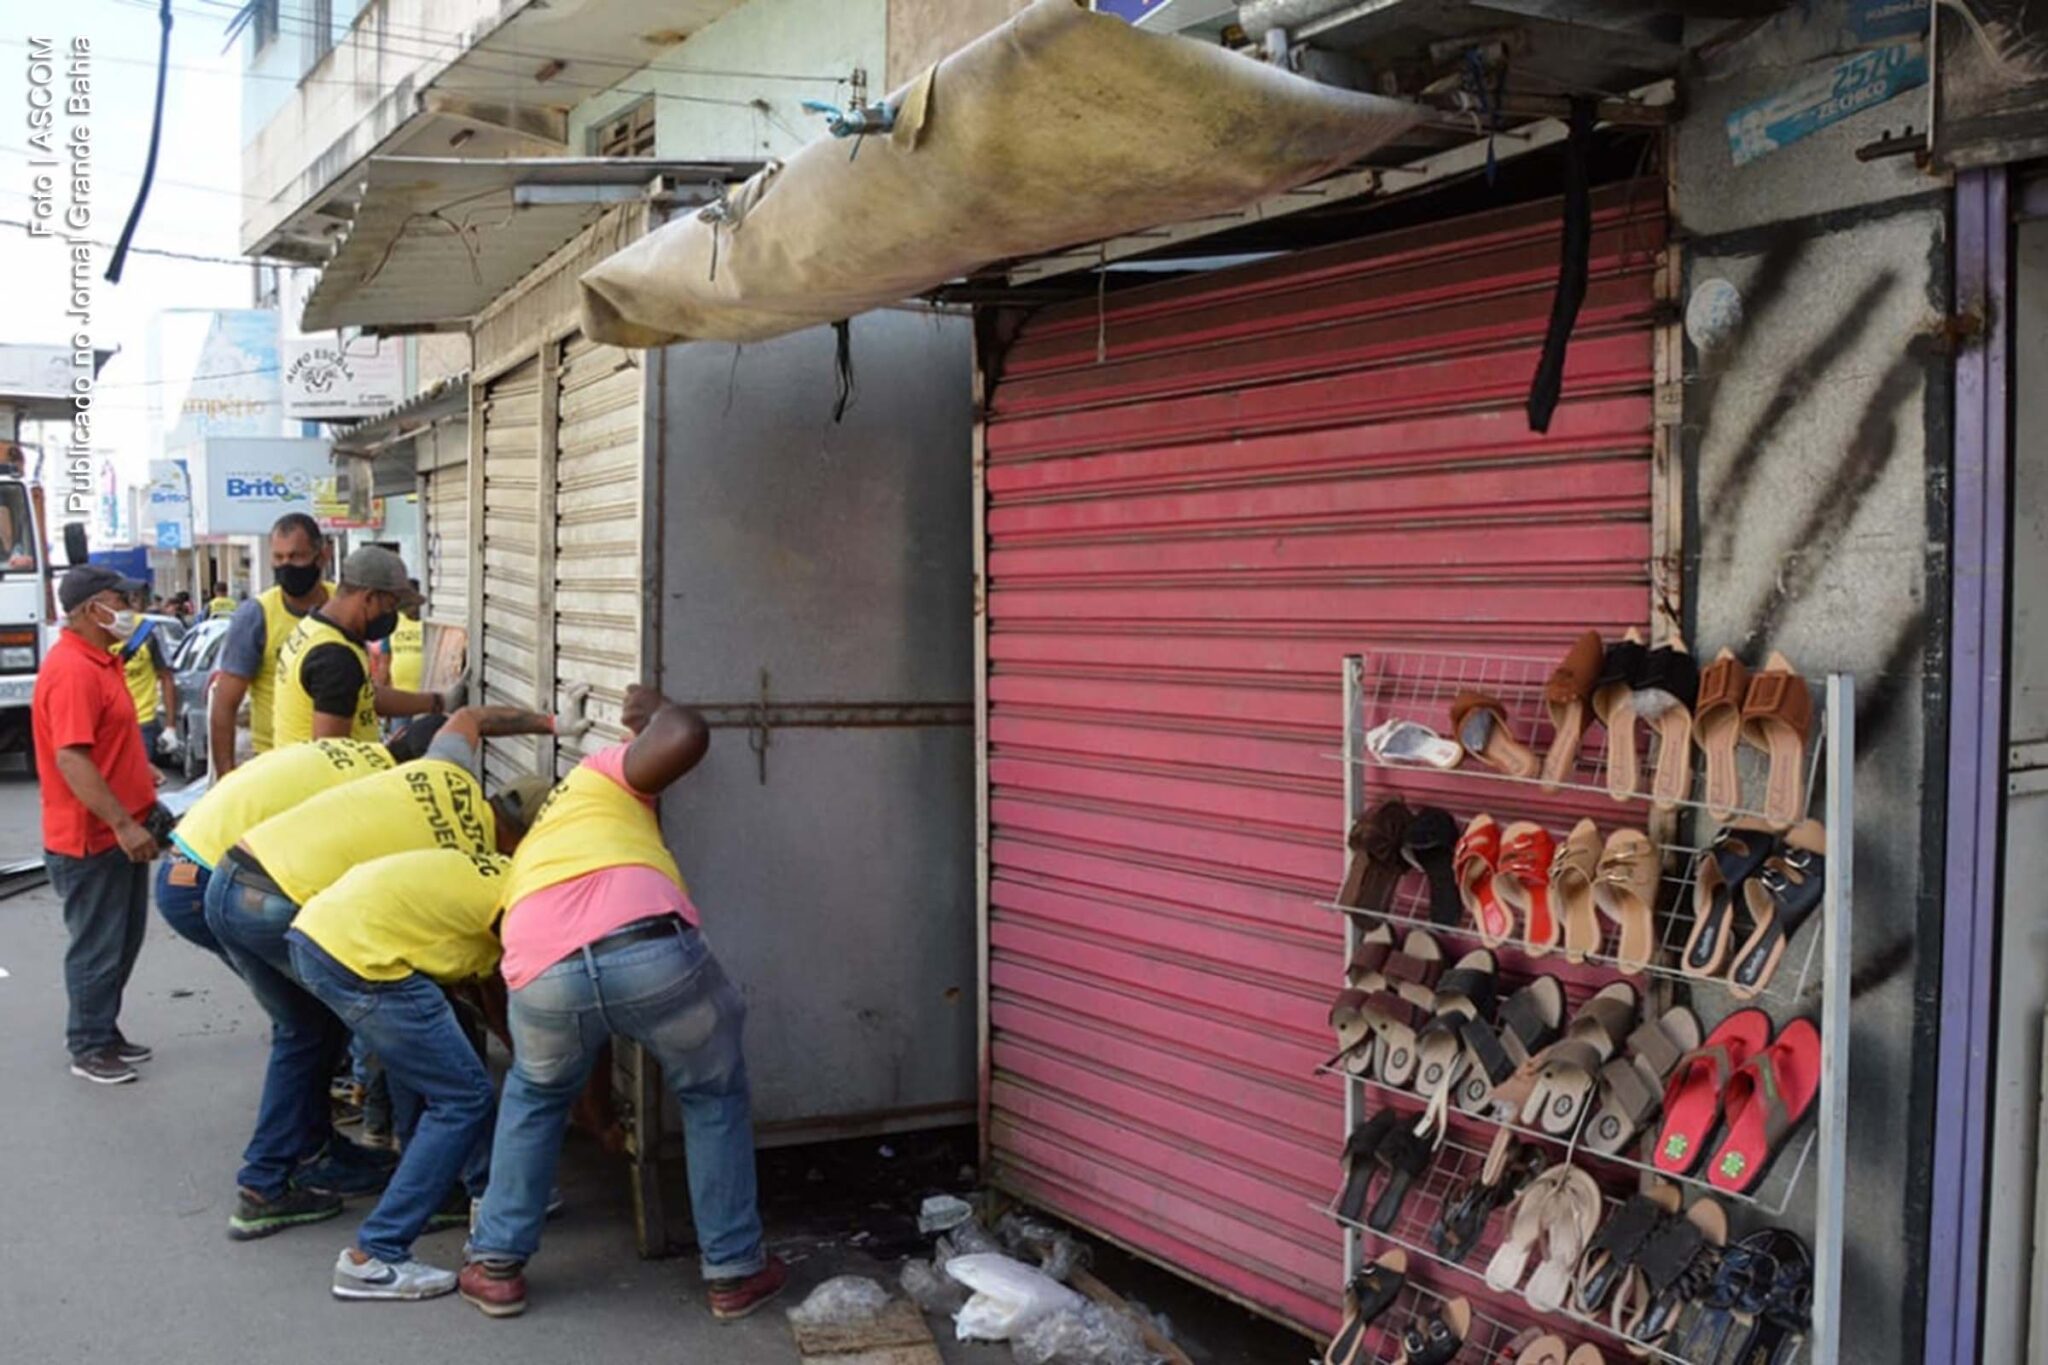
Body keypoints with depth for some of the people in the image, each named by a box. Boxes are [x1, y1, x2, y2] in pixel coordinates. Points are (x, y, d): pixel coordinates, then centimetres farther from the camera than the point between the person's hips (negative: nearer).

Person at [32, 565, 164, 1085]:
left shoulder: (100, 659, 11)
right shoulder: (72, 670, -22)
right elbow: (70, 759, -28)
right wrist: (123, 824, -30)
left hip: (121, 831, 10)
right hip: (92, 839, -10)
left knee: (123, 941, 17)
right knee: (97, 946, 1)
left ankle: (106, 1031, 29)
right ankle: (89, 1048, 13)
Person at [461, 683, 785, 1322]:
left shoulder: (526, 858, 42)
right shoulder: (604, 772, 30)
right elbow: (686, 737, 6)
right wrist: (653, 711, 32)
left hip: (544, 973, 3)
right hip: (650, 948, -3)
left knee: (533, 1094, 38)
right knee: (715, 1095, 26)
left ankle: (497, 1264, 37)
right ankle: (735, 1270, 32)